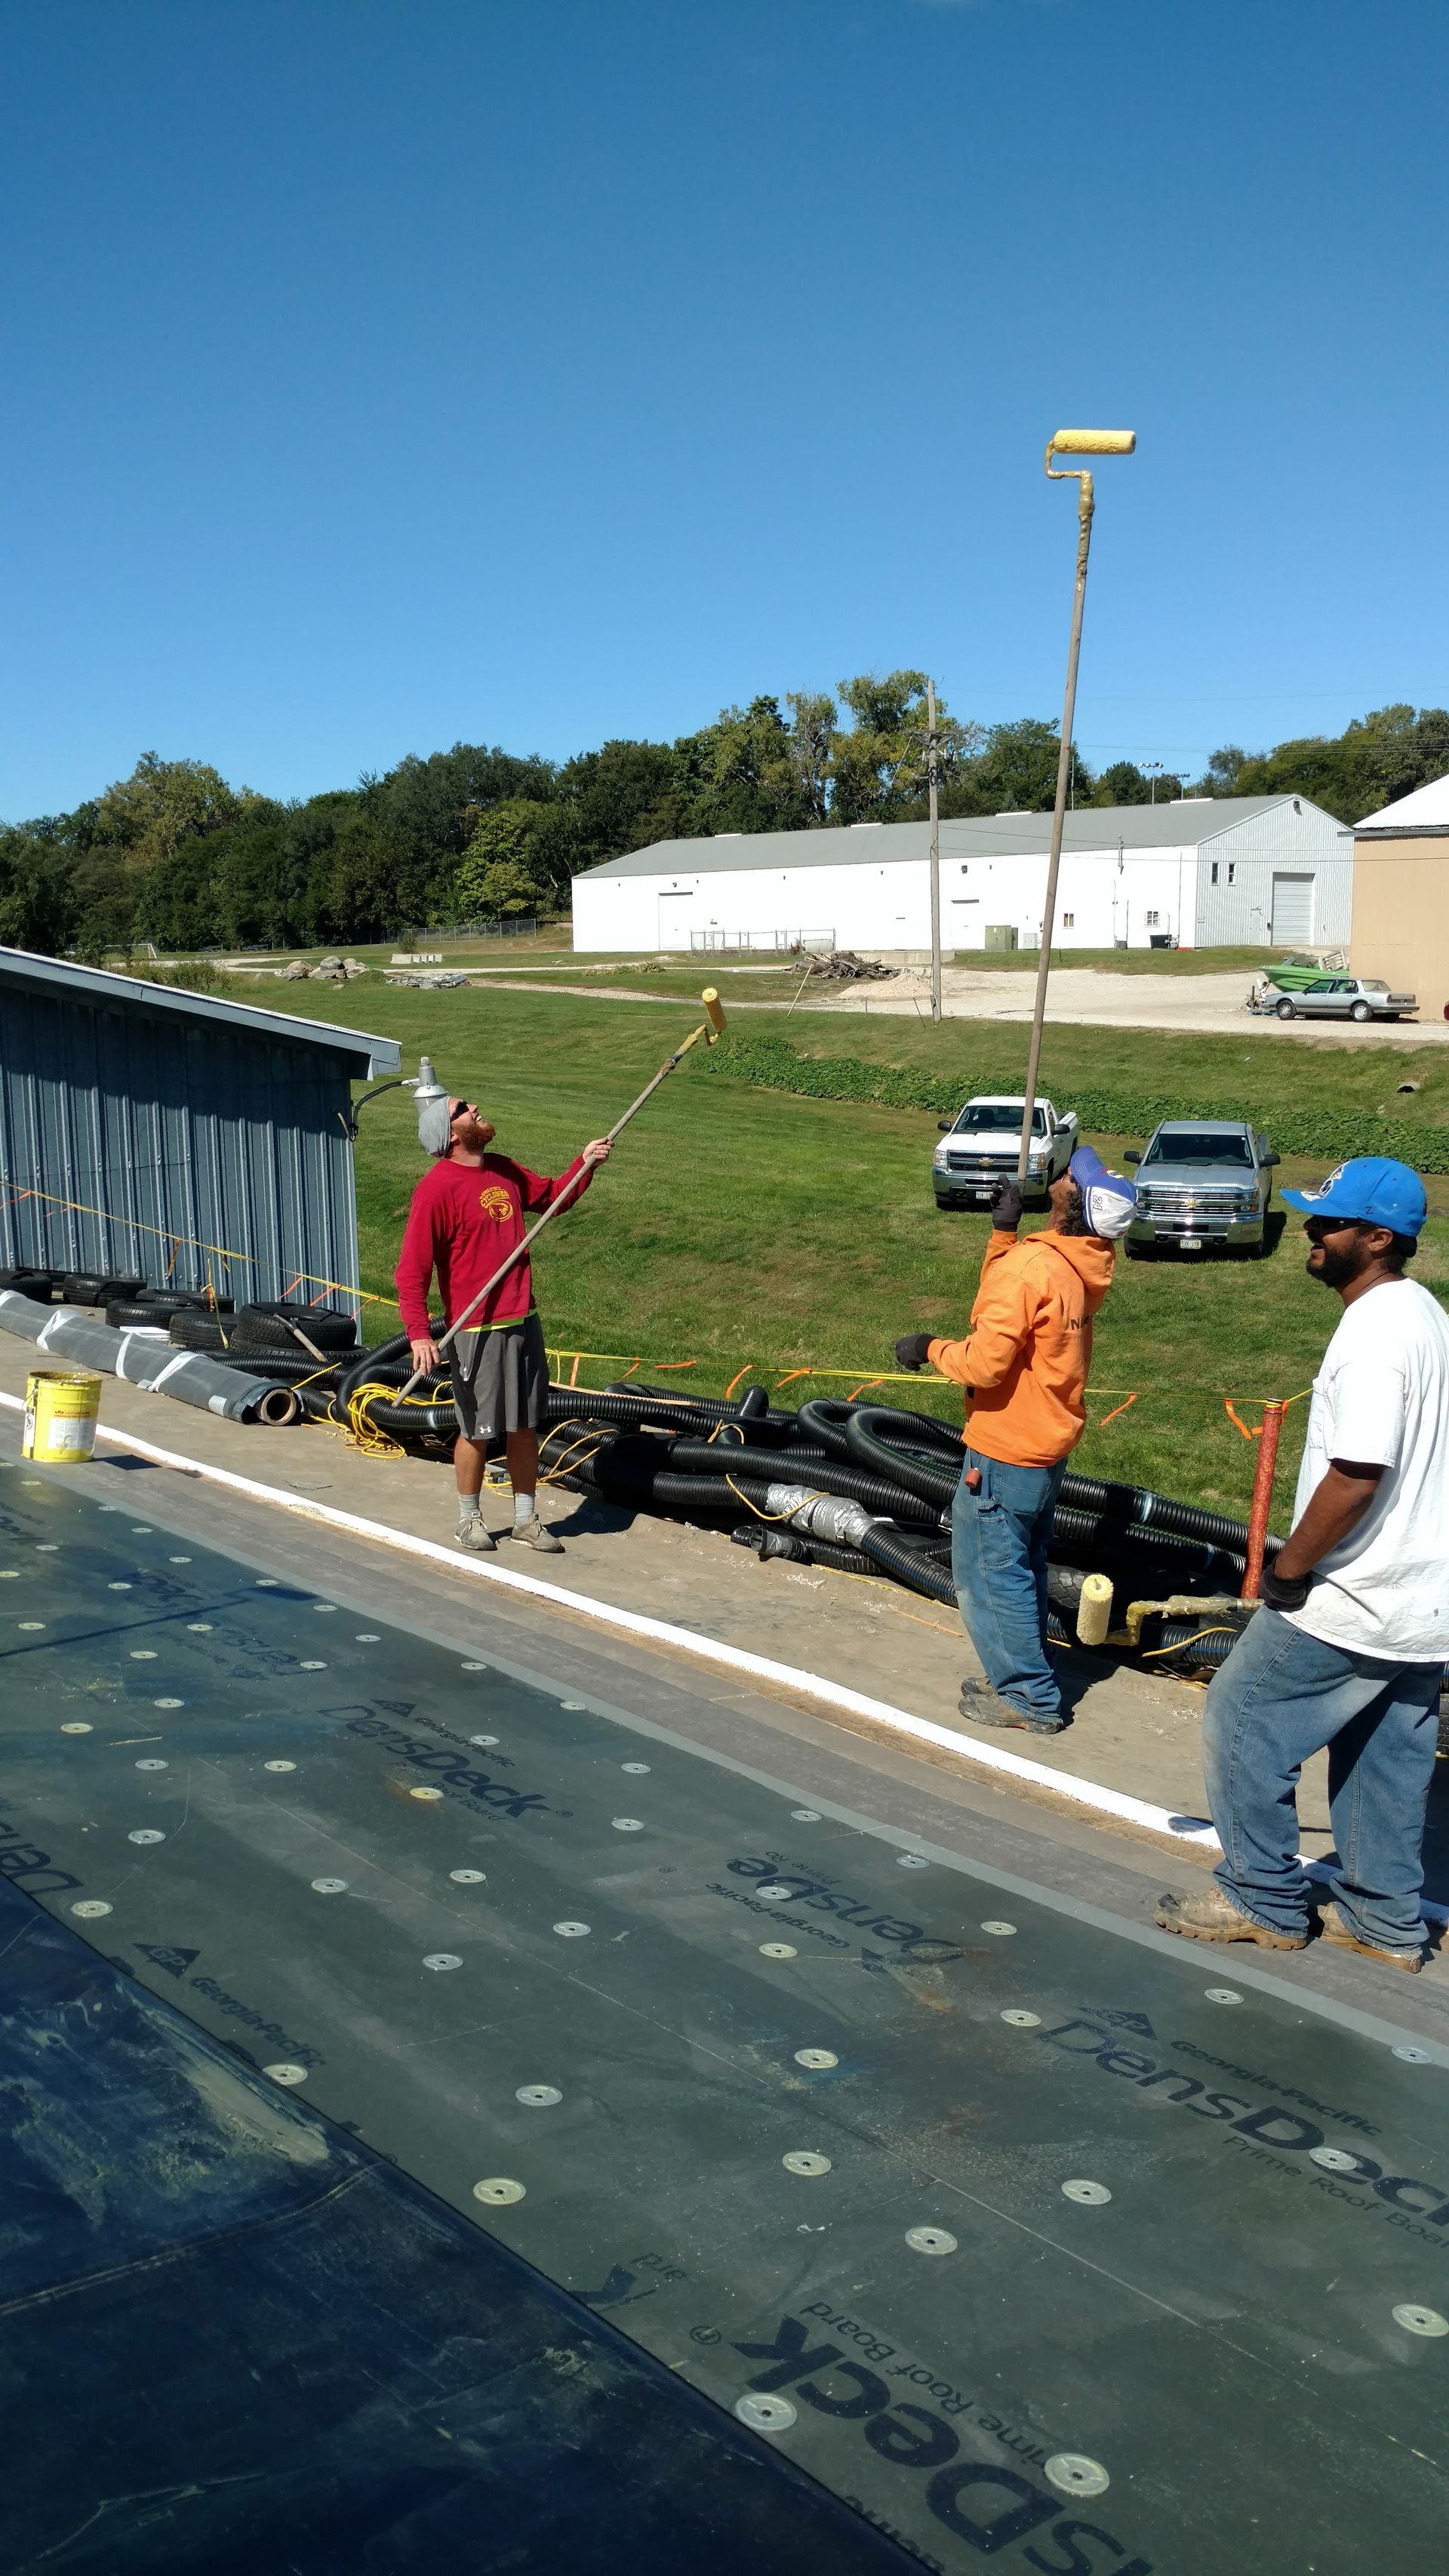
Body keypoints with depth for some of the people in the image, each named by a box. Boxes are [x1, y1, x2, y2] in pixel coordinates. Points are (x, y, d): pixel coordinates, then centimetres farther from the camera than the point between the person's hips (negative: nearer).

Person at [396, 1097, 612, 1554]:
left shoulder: (505, 1171, 9)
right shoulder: (437, 1187, -14)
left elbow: (551, 1196, 29)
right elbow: (412, 1268, -16)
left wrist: (584, 1164, 12)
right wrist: (419, 1333, -24)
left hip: (524, 1322, 6)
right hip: (477, 1331, -6)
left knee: (525, 1427, 12)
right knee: (477, 1431, 6)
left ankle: (526, 1519, 24)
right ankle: (470, 1519, 24)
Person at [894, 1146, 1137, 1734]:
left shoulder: (1029, 1265, -26)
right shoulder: (1085, 1265, 0)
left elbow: (985, 1362, -26)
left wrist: (929, 1348, -9)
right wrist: (1004, 1231, 7)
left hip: (1005, 1454, -9)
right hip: (1050, 1447, 9)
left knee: (988, 1574, 5)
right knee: (1023, 1570, 22)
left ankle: (1030, 1699, 15)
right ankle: (1027, 1679, 34)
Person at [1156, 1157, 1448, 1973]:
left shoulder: (1375, 1333, -22)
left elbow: (1356, 1475, -28)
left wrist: (1287, 1571, -16)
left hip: (1353, 1601, -9)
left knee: (1243, 1720, 5)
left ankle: (1265, 1901, 17)